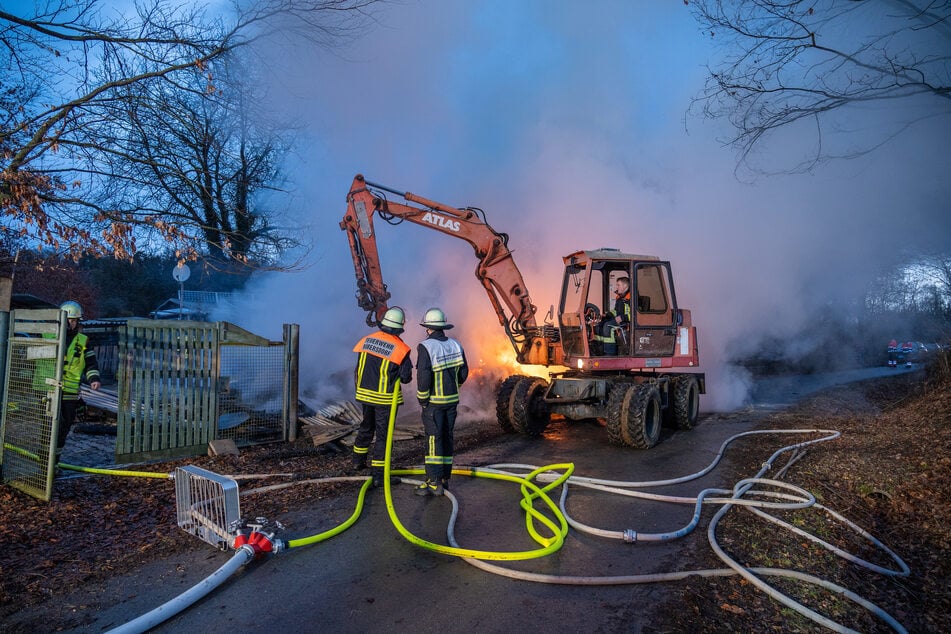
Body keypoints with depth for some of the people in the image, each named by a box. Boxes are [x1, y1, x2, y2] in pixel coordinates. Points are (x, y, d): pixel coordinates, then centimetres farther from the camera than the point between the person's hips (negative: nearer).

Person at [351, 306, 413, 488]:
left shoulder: (367, 340, -1)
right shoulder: (400, 348, -16)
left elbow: (357, 369, 5)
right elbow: (406, 377, -12)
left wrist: (359, 389, 17)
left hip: (365, 394, 5)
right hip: (385, 398, -5)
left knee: (366, 427, 25)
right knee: (383, 434, 3)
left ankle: (358, 460, 42)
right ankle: (378, 475, 6)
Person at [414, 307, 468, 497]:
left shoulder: (426, 347, -16)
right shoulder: (455, 345, 3)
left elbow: (423, 376, -21)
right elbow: (464, 372, 8)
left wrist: (422, 399, -8)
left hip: (433, 402, -6)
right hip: (452, 400, 6)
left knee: (433, 439, -2)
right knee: (447, 438, 14)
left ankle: (434, 482, -1)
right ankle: (445, 479, 22)